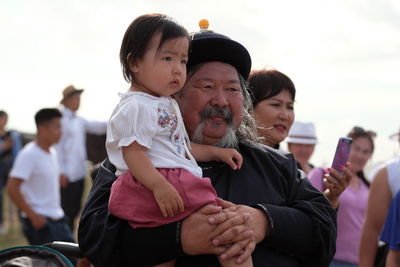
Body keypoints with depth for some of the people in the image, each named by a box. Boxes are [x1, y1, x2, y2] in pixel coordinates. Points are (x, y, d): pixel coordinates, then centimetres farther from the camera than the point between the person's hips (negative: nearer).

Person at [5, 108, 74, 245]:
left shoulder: (52, 152, 11)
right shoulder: (29, 154, -15)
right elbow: (11, 188, -20)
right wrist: (33, 216, -19)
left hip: (57, 218, 8)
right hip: (39, 220, -8)